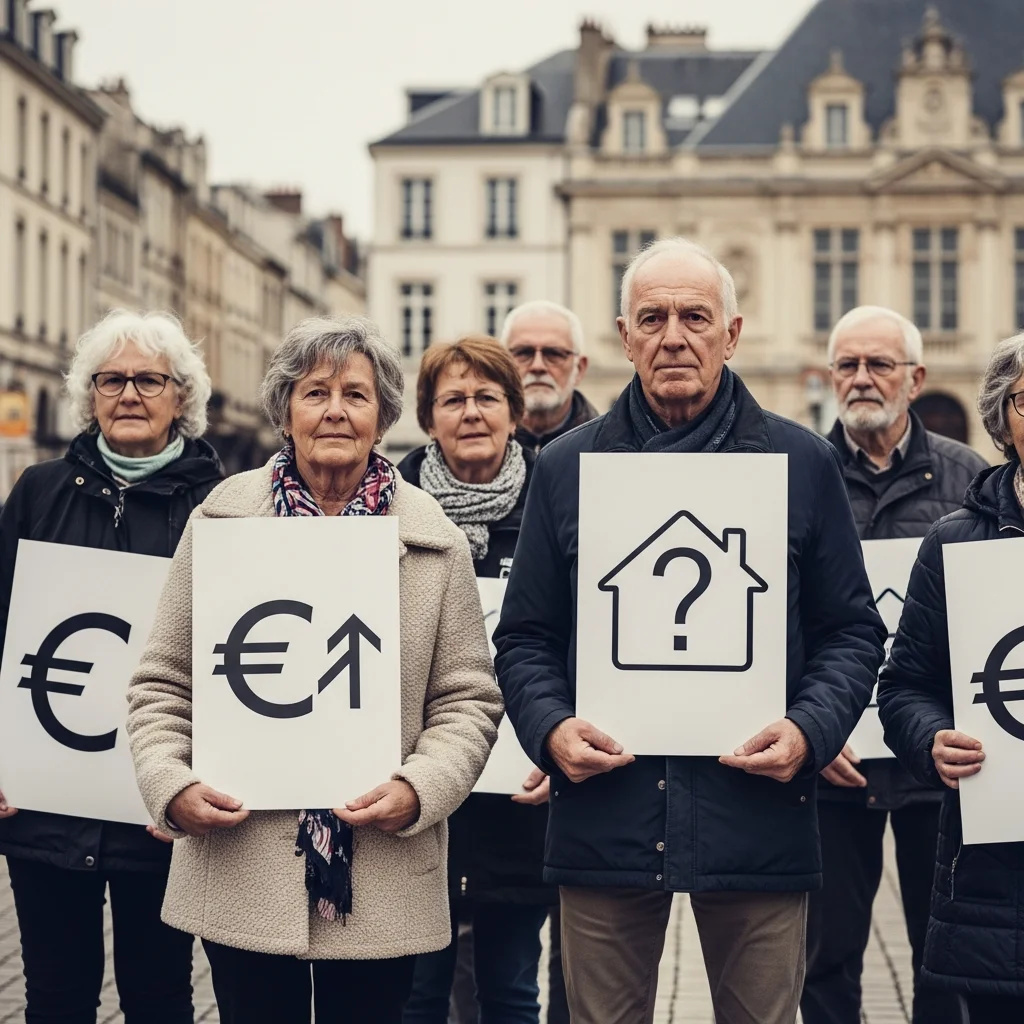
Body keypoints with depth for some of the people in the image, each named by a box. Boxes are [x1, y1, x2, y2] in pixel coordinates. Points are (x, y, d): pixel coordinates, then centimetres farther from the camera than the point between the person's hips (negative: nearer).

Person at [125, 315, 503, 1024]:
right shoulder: (220, 522, 5)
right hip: (240, 874, 0)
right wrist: (172, 785, -8)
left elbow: (468, 700, 2)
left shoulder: (437, 542, 4)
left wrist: (418, 791, -14)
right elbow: (163, 684, 7)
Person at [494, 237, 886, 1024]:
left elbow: (852, 630, 7)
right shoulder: (566, 469, 9)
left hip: (757, 818, -1)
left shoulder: (803, 464, 6)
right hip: (604, 819, 1)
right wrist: (549, 727, -8)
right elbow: (525, 638, 11)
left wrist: (811, 730, -10)